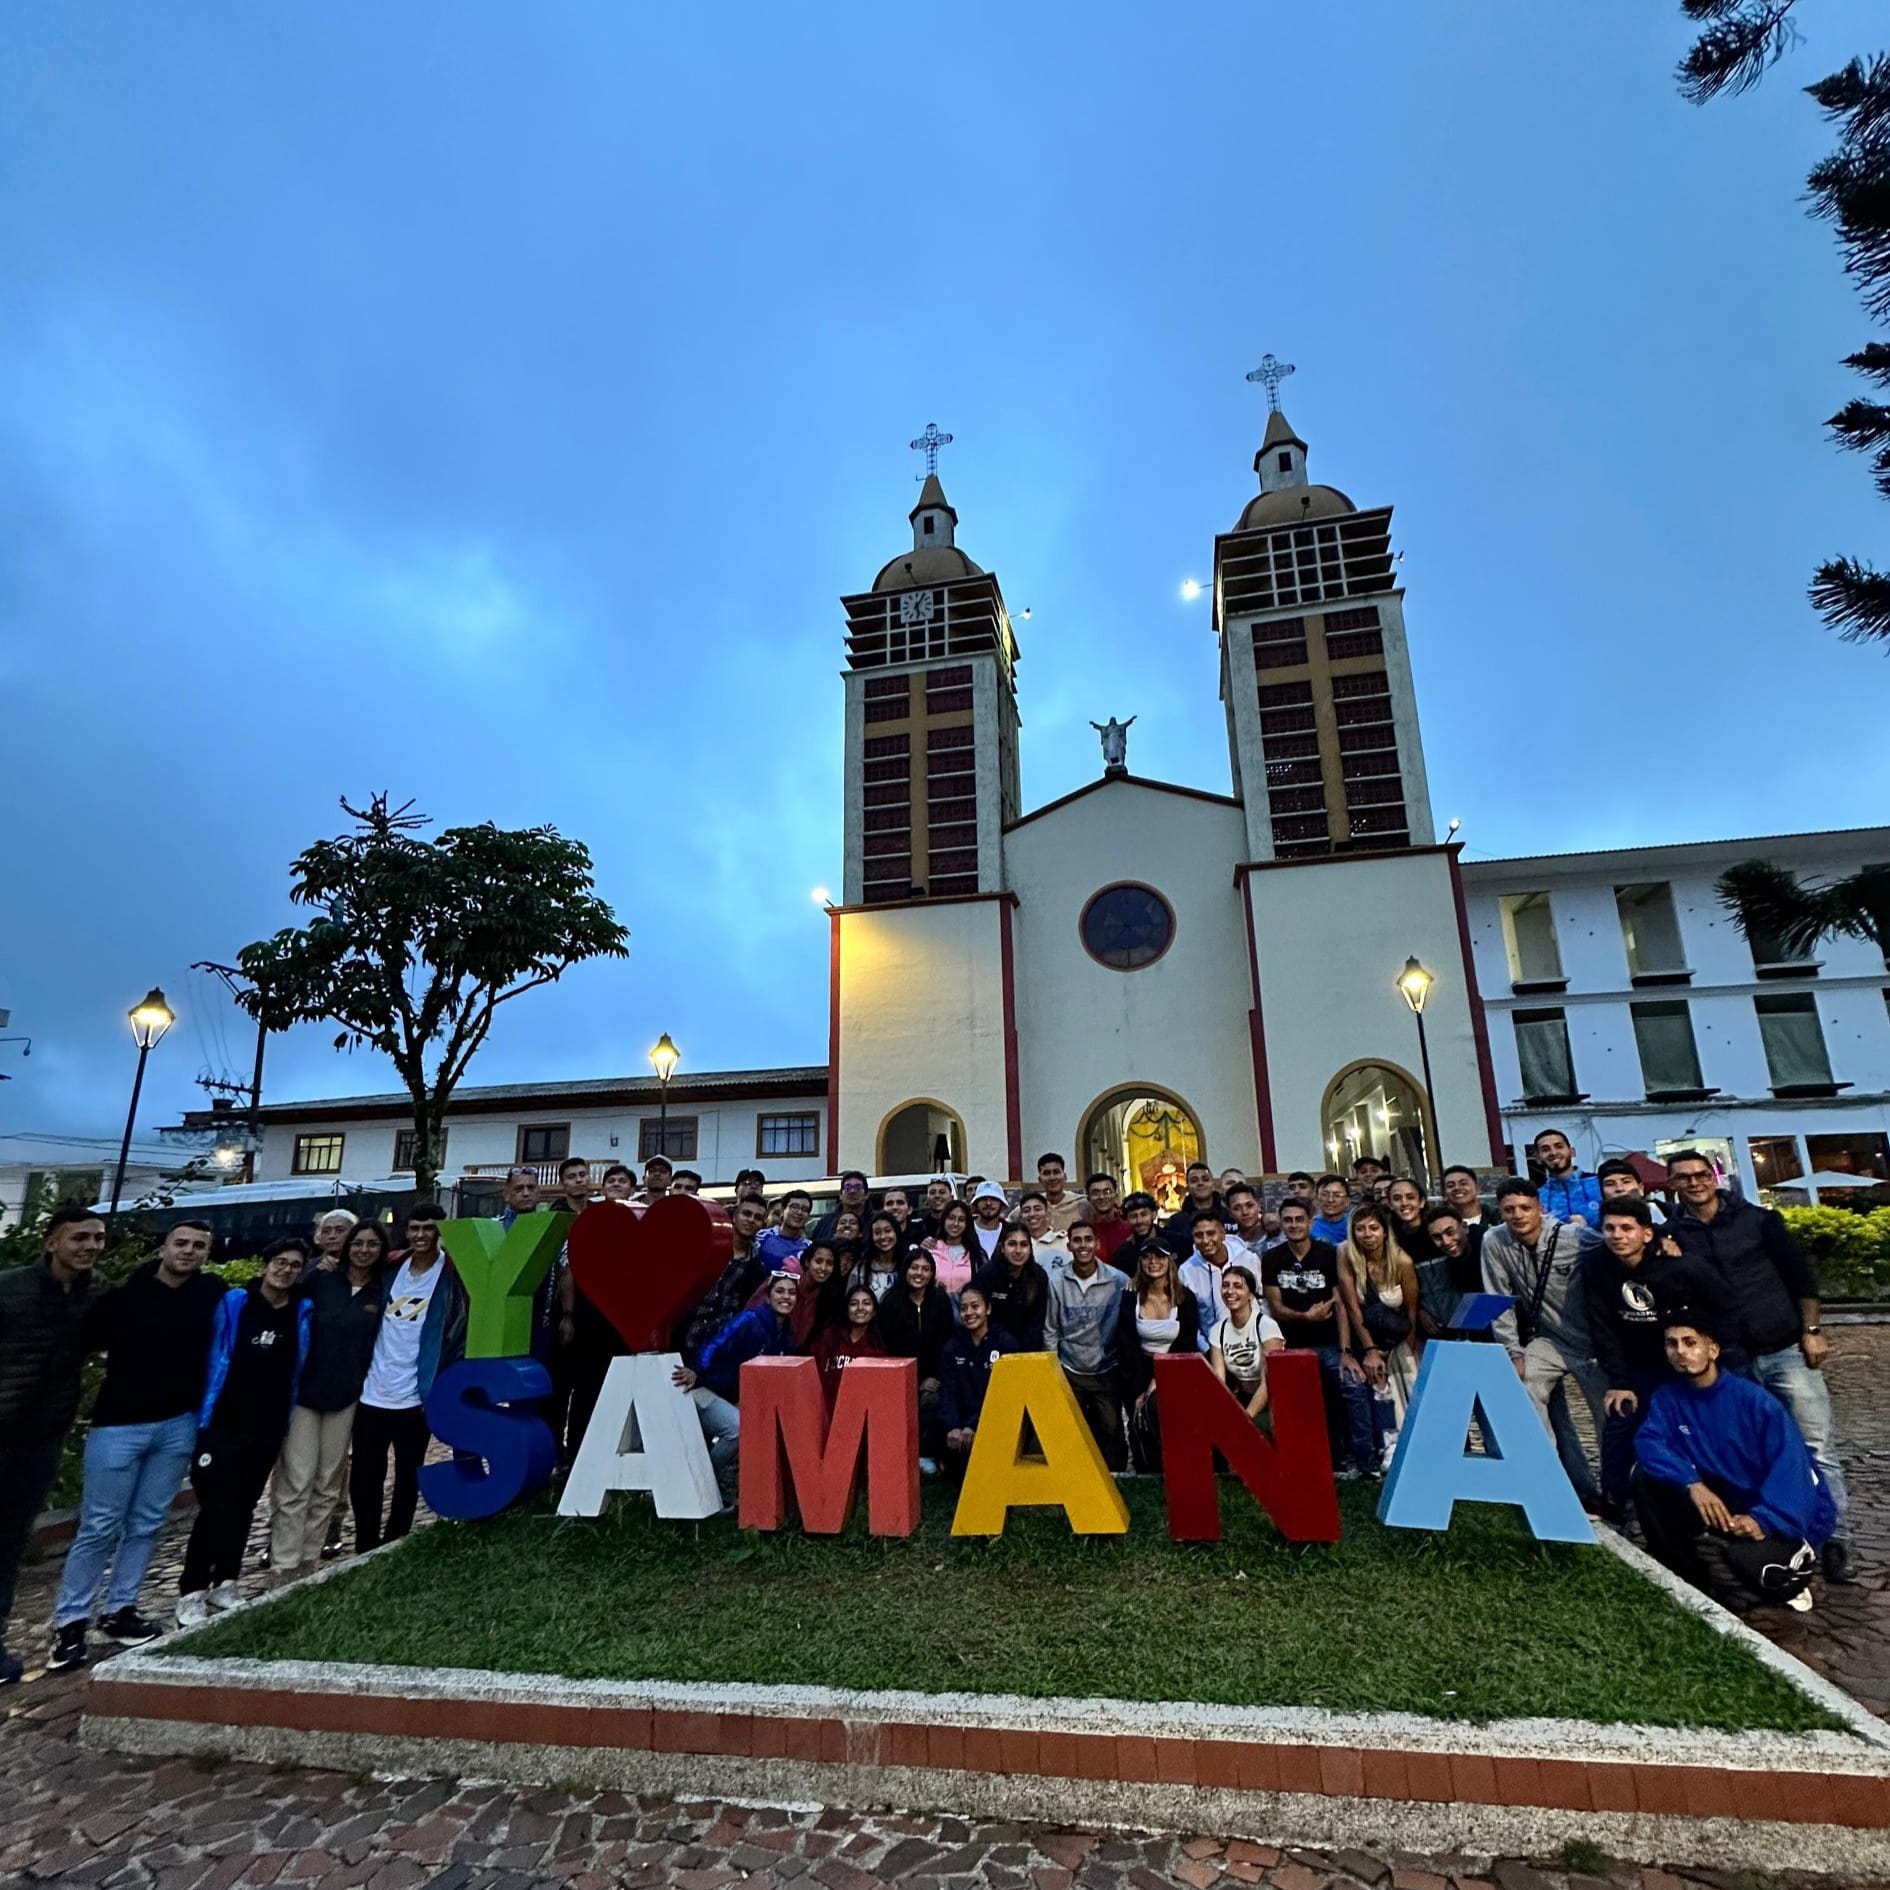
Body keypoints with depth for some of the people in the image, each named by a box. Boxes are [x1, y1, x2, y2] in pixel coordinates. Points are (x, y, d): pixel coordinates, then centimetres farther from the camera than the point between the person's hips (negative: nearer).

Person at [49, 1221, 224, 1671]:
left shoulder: (211, 1294, 0)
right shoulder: (124, 1295, -9)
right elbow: (80, 1342, -6)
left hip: (179, 1426, 3)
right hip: (119, 1425, -3)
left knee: (146, 1525, 11)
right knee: (99, 1527, 2)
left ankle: (119, 1611, 24)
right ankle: (69, 1622, 16)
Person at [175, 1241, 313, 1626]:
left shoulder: (303, 1312, 0)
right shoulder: (234, 1303, -7)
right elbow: (212, 1357, -3)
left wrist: (288, 1417, 7)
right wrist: (203, 1412, -5)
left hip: (269, 1427, 3)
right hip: (222, 1422, -3)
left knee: (243, 1507, 13)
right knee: (215, 1507, -5)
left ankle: (224, 1583, 26)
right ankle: (191, 1592, 9)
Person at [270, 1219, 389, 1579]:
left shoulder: (384, 1291, 2)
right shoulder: (320, 1281, -1)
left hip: (346, 1397, 1)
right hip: (304, 1392, -1)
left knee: (328, 1484, 10)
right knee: (296, 1482, -2)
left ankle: (310, 1558, 22)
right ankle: (283, 1565, 7)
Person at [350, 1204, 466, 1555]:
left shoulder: (449, 1277, -8)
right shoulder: (393, 1268, 6)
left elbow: (458, 1333, -10)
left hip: (415, 1396, -4)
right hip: (372, 1392, 4)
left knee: (407, 1479, 10)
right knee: (363, 1478, 9)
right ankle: (365, 1549, 25)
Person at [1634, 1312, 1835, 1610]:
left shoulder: (1755, 1400, -19)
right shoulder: (1668, 1398, -6)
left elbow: (1791, 1468, -24)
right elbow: (1648, 1444, -16)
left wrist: (1763, 1519, -37)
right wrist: (1692, 1483, -33)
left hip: (1790, 1514, -4)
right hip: (1725, 1500, 4)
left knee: (1744, 1557, -34)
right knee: (1646, 1476, -15)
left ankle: (1793, 1574, 5)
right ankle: (1684, 1574, 3)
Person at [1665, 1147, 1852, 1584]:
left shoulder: (1759, 1219, 0)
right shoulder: (1671, 1235, -1)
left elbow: (1800, 1275, 2)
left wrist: (1812, 1330, -3)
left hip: (1786, 1350, 0)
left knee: (1818, 1447, 1)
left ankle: (1834, 1537, 11)